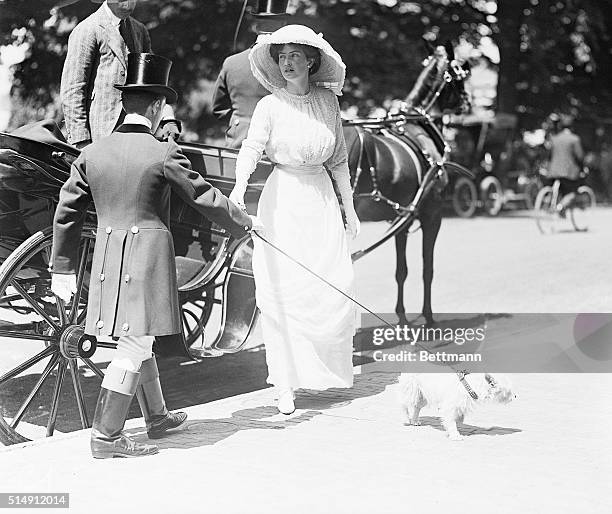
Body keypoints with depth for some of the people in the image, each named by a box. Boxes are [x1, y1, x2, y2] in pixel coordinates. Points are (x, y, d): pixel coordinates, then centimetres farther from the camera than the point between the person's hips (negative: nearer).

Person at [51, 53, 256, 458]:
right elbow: (204, 196, -3)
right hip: (149, 255, -6)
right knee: (135, 344, -2)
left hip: (108, 258, 7)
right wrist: (243, 224, 13)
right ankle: (106, 436, -2)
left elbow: (67, 214, 8)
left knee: (138, 339, 19)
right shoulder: (164, 153, -11)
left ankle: (157, 417, 35)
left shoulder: (92, 154, 4)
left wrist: (63, 267, 17)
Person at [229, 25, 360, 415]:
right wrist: (239, 189, -38)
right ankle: (287, 385, 1)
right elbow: (252, 147, -20)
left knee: (335, 287, -1)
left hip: (322, 199, 3)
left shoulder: (327, 101, 6)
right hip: (283, 201, -3)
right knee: (283, 293, -4)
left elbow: (338, 159, 13)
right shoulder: (270, 106, -4)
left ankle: (329, 367, 22)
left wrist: (350, 207, 13)